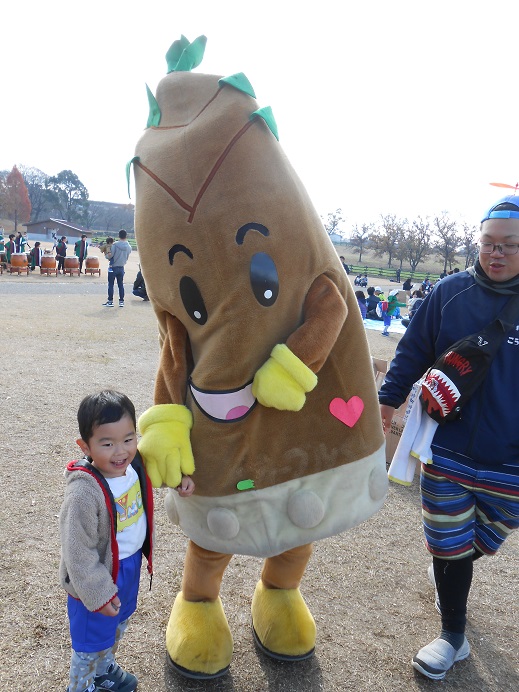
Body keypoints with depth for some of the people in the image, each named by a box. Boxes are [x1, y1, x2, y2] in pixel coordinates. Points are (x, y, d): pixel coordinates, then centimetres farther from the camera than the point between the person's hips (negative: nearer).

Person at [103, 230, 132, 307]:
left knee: (111, 285, 4)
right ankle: (121, 301, 12)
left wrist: (105, 254, 6)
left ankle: (110, 301, 5)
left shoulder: (115, 244, -15)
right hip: (121, 268, 4)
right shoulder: (129, 247, -1)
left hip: (113, 267, -4)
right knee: (121, 285, 11)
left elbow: (110, 255, -15)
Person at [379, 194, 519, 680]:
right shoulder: (451, 292, -7)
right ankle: (454, 635, 33)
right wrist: (388, 399, 1)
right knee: (449, 545, 11)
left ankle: (447, 569, 55)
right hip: (447, 452, -1)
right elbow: (413, 352, 2)